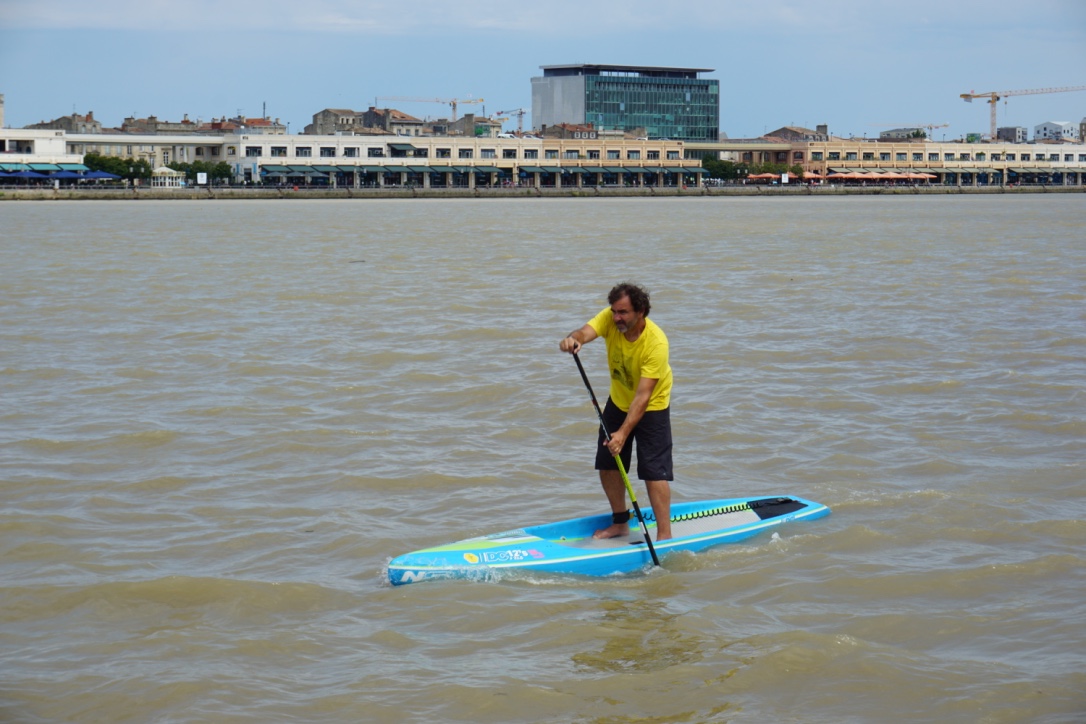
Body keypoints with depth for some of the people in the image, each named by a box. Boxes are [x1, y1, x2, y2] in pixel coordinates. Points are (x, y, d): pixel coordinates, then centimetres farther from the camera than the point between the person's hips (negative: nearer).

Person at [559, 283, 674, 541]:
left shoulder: (656, 342, -32)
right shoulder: (610, 319, -17)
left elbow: (643, 396, -34)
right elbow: (586, 332, -35)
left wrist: (623, 432, -41)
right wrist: (572, 340, -60)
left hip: (651, 407, -6)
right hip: (618, 401, 6)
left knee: (653, 470, -11)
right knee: (607, 464, 9)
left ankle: (665, 534, -6)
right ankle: (620, 523, 25)